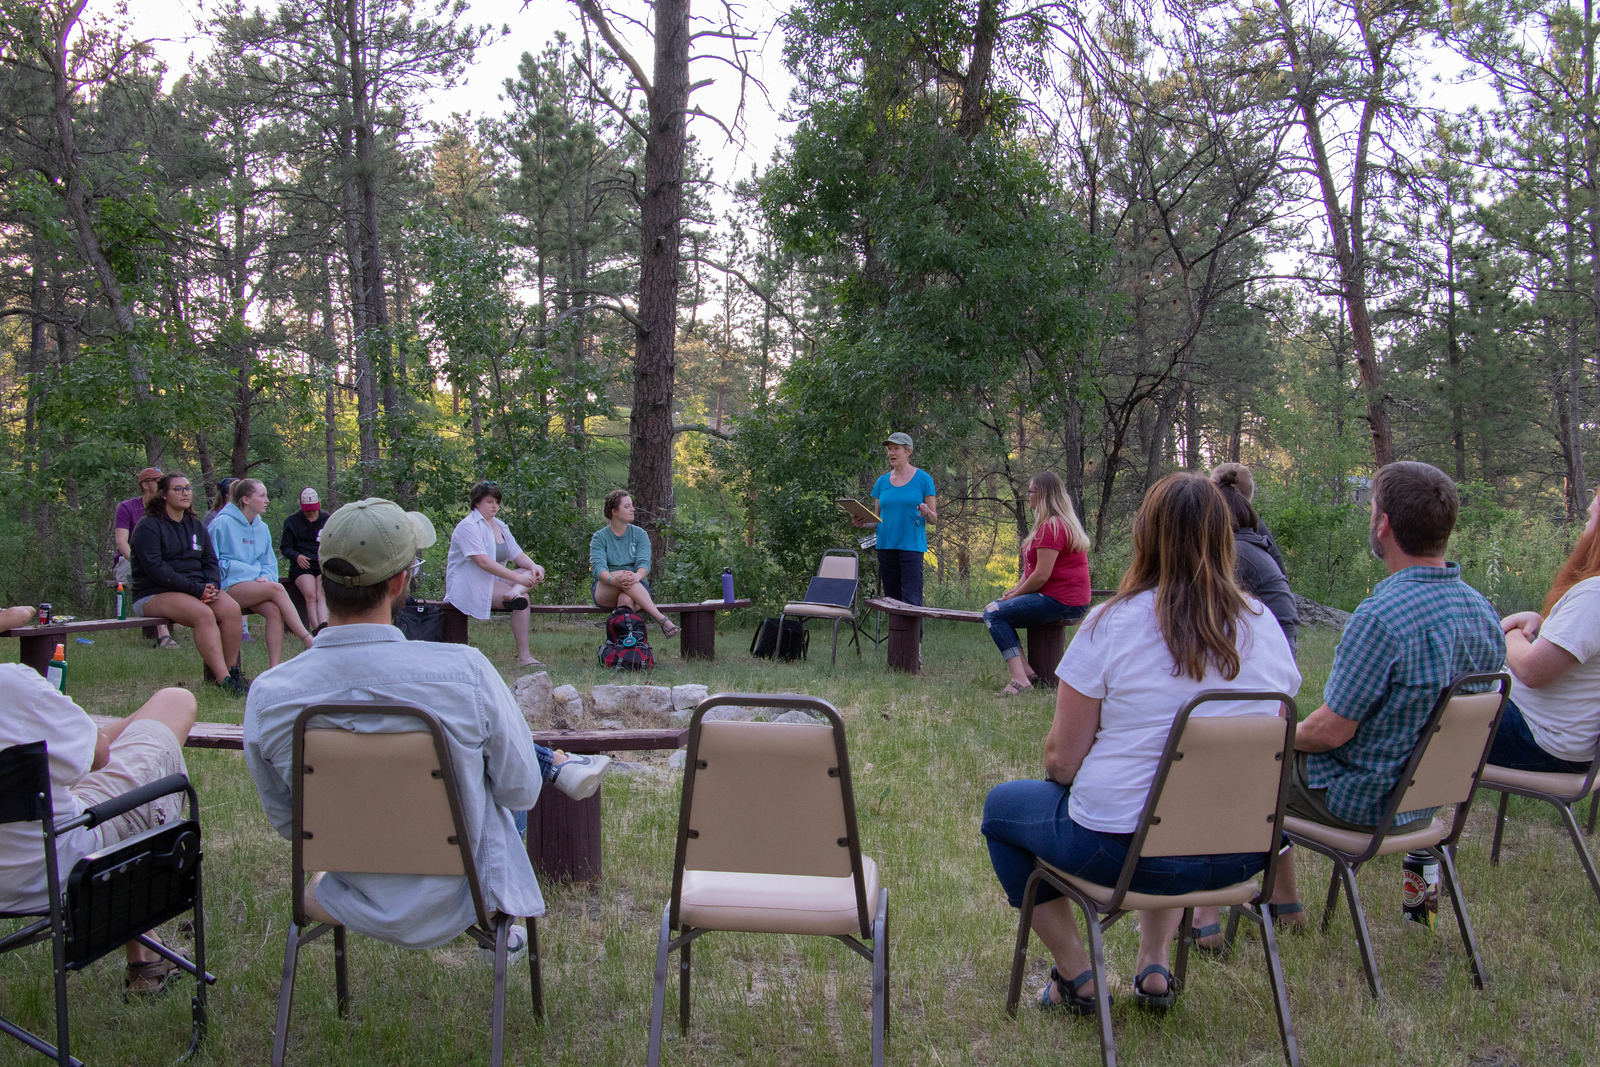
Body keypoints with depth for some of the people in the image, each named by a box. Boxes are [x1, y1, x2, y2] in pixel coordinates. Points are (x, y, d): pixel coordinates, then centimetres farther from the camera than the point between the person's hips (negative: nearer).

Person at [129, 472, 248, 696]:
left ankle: (233, 672, -18)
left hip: (197, 588, 6)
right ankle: (223, 680, -38)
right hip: (154, 594, -6)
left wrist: (212, 585, -9)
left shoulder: (195, 526, 19)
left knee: (231, 608, -24)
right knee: (203, 614, -33)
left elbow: (210, 561, 15)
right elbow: (154, 568, -14)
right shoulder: (148, 526, -4)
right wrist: (195, 589, -20)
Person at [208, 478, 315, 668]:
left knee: (274, 610, -26)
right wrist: (253, 573, -10)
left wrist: (266, 576, -4)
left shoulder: (262, 528, 15)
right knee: (276, 588, -28)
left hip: (256, 586, 6)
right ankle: (309, 642, -26)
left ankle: (275, 668, -31)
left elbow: (270, 563, 21)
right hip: (228, 586, -6)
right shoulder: (221, 524, -4)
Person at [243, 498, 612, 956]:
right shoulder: (464, 671, -27)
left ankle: (559, 766, 45)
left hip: (354, 906, 3)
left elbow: (284, 821, -2)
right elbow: (521, 792, -12)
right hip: (450, 905, -3)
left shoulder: (268, 695, -19)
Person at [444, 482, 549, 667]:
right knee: (523, 599, -26)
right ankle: (523, 656, -30)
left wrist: (533, 567, -14)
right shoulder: (468, 526, -13)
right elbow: (483, 561, -25)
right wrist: (517, 578, -27)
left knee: (537, 572, -8)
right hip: (470, 586, -9)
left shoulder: (499, 526, 16)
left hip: (494, 580, 9)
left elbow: (517, 554, 10)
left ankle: (515, 592, -39)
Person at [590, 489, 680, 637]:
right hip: (604, 590, -1)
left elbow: (644, 563, -6)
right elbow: (597, 566, -11)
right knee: (623, 573, -35)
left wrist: (637, 576, -31)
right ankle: (661, 619, -45)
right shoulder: (599, 537, 6)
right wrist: (613, 579, -35)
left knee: (626, 600, -35)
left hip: (636, 588, 1)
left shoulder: (639, 534, 11)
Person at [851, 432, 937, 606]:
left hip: (911, 545, -5)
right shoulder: (883, 481, 13)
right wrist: (863, 524, -4)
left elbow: (934, 518, 3)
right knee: (891, 599, 6)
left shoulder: (923, 479, 1)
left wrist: (927, 513, -19)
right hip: (886, 545, 5)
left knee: (911, 599, -13)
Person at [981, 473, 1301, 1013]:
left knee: (1001, 806, 21)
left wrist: (1060, 769, 13)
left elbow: (1062, 760, -10)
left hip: (1124, 848, -5)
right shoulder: (1264, 625, -2)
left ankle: (1076, 975, 20)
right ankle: (1155, 968, 32)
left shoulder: (1113, 624, -15)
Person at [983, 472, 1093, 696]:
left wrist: (1016, 594, -7)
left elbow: (1041, 575, -21)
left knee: (994, 614, -16)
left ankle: (1020, 678, -25)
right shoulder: (1063, 522, 19)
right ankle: (1024, 669, 3)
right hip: (1069, 601, 11)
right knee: (995, 608, 16)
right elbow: (1033, 566, 20)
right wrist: (1016, 589, 7)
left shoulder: (1052, 526, -17)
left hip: (1060, 602, -11)